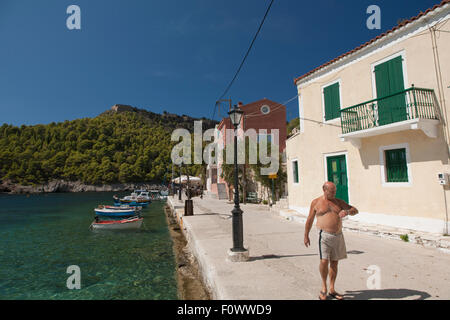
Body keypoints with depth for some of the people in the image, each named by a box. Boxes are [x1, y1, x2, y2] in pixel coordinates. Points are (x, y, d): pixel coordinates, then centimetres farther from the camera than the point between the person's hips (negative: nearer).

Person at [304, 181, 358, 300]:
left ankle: (332, 290, 24)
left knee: (334, 263, 10)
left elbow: (355, 210, 10)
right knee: (324, 261, -12)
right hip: (325, 235, -4)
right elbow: (309, 220, 6)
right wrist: (306, 236, 8)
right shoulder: (316, 202, 0)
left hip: (338, 236, 4)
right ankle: (324, 287, 14)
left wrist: (347, 212, -14)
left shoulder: (339, 202, 9)